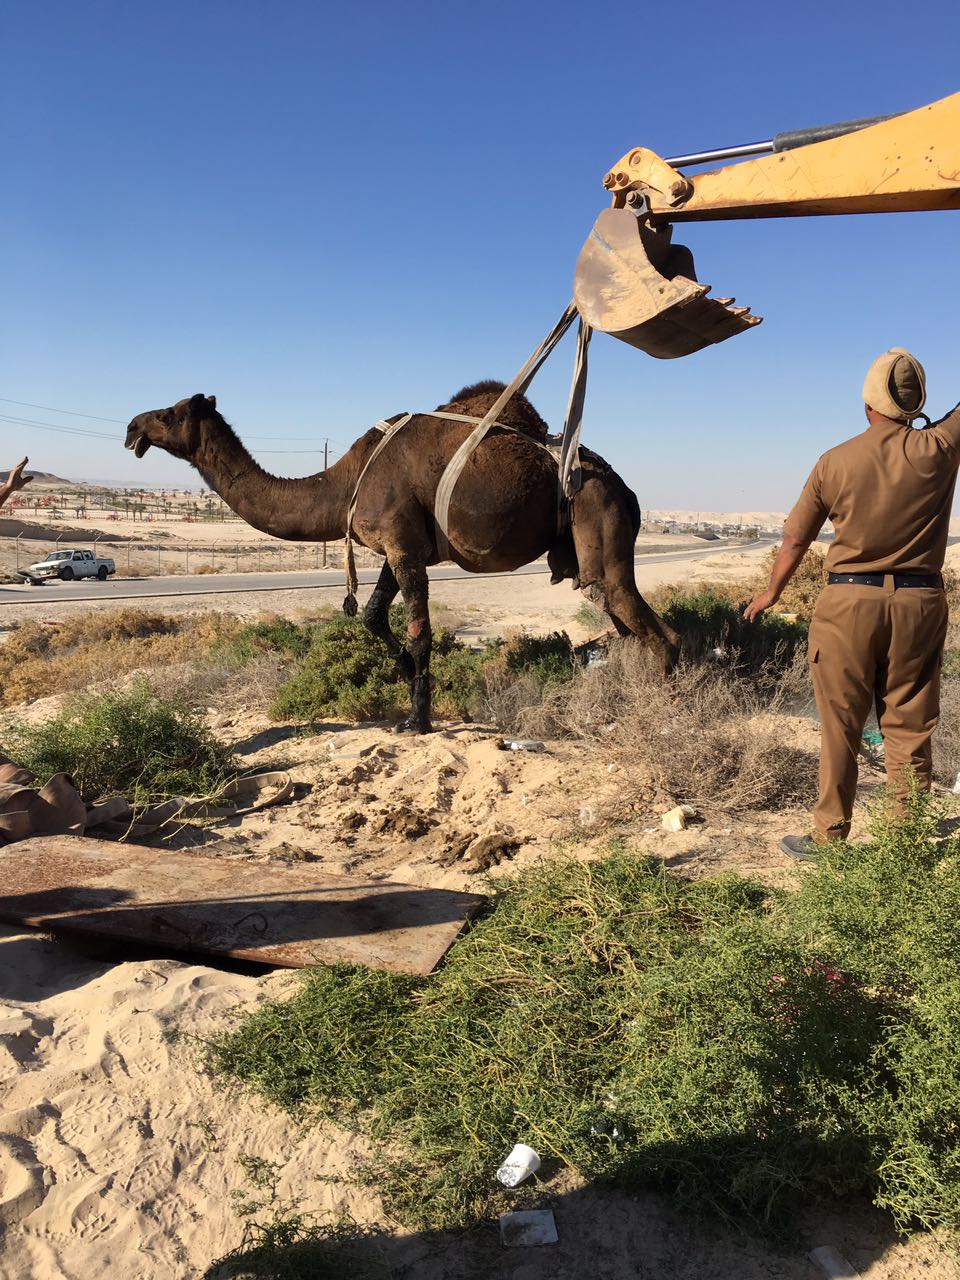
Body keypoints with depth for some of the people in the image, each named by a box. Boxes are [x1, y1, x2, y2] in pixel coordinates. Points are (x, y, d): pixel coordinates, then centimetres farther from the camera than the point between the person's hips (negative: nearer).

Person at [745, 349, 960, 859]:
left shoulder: (834, 462, -3)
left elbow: (795, 540, 5)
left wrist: (770, 593, 18)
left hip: (849, 601, -1)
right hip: (919, 603, 1)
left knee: (840, 727, 6)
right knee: (909, 727, 8)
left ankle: (830, 836, 14)